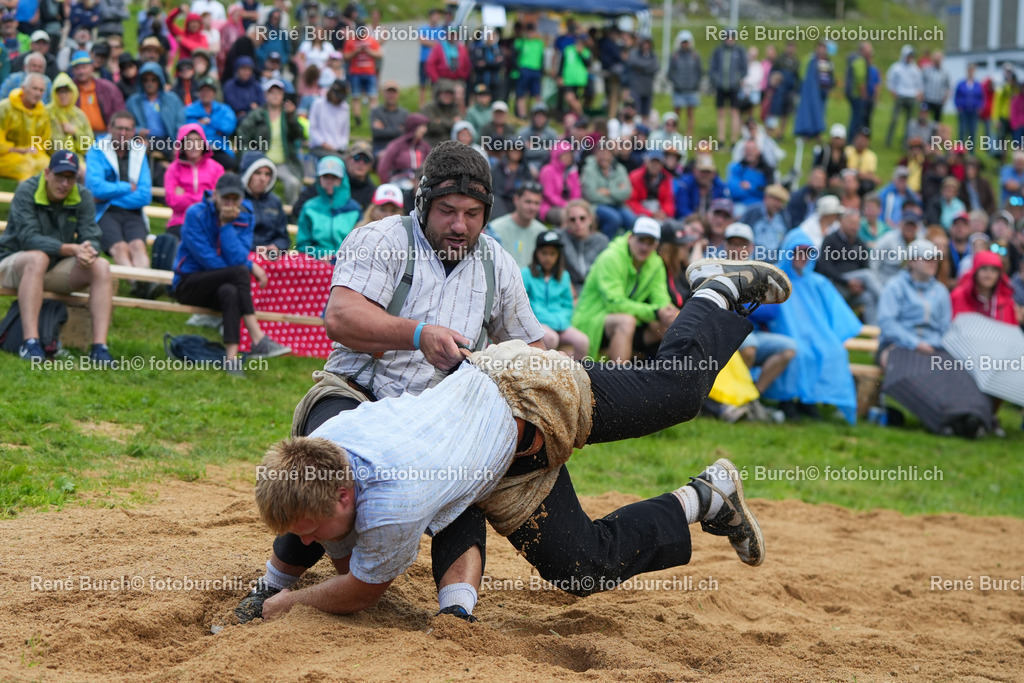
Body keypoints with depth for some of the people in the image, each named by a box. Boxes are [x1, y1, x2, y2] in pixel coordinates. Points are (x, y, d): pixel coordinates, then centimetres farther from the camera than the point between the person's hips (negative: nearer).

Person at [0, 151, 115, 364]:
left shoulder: (82, 197, -1)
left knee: (101, 267, -19)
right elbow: (29, 238, -25)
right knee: (37, 258, -38)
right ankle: (30, 343, -44)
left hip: (57, 269, 5)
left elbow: (91, 239, -7)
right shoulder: (26, 192, -14)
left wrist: (89, 251, -33)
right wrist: (72, 249, -34)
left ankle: (99, 347, -28)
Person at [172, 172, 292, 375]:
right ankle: (258, 340, -37)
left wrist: (226, 225, -21)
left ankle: (231, 356, -45)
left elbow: (237, 259, -14)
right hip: (188, 284, -4)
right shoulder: (196, 214, -11)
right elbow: (207, 259, -17)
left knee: (229, 292, -34)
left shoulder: (244, 218, 0)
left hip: (222, 284, 4)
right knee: (240, 272, -30)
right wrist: (250, 267, -13)